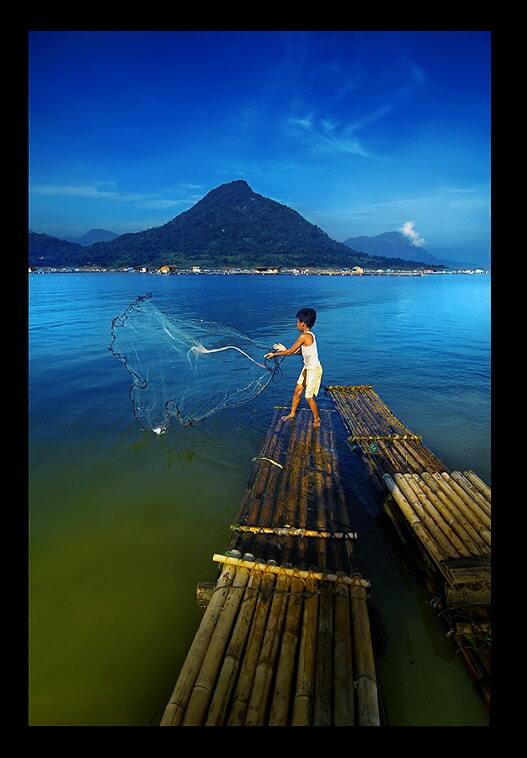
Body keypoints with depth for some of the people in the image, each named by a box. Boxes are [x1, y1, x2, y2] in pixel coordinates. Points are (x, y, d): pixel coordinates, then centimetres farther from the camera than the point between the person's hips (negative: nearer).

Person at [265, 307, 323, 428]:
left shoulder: (304, 336, -23)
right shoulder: (310, 335, 6)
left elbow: (290, 351, -16)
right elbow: (300, 351, 15)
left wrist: (275, 354, -5)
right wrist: (283, 350, 12)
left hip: (313, 370, -9)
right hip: (307, 368, 9)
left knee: (309, 397, 2)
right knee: (297, 391, 17)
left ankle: (317, 421, 18)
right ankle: (292, 414, 34)